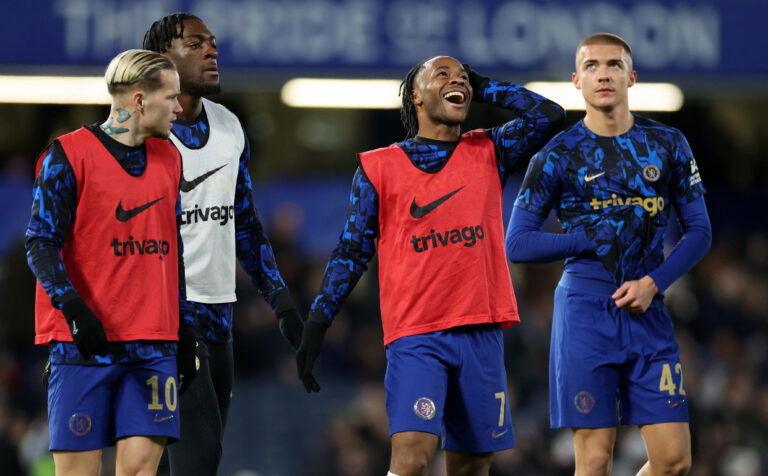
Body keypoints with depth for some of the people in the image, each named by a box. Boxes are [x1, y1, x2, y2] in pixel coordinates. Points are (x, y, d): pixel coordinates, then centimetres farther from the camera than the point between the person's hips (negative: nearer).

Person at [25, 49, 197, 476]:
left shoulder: (169, 158, 15)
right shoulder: (68, 156, -4)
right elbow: (41, 245, -8)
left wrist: (185, 335, 20)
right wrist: (73, 308, -23)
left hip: (153, 344, 5)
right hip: (83, 343, -5)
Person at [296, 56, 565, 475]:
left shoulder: (488, 153, 12)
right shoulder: (379, 167, 6)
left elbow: (547, 116, -1)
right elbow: (351, 252, 8)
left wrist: (484, 89, 9)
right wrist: (317, 324, 1)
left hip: (480, 331, 3)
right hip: (415, 335, -3)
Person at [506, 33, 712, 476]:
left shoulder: (668, 145, 9)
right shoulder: (557, 156, 2)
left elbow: (699, 231, 10)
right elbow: (518, 244, 0)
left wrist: (654, 283, -6)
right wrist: (594, 241, -8)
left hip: (648, 312, 3)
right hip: (586, 314, -3)